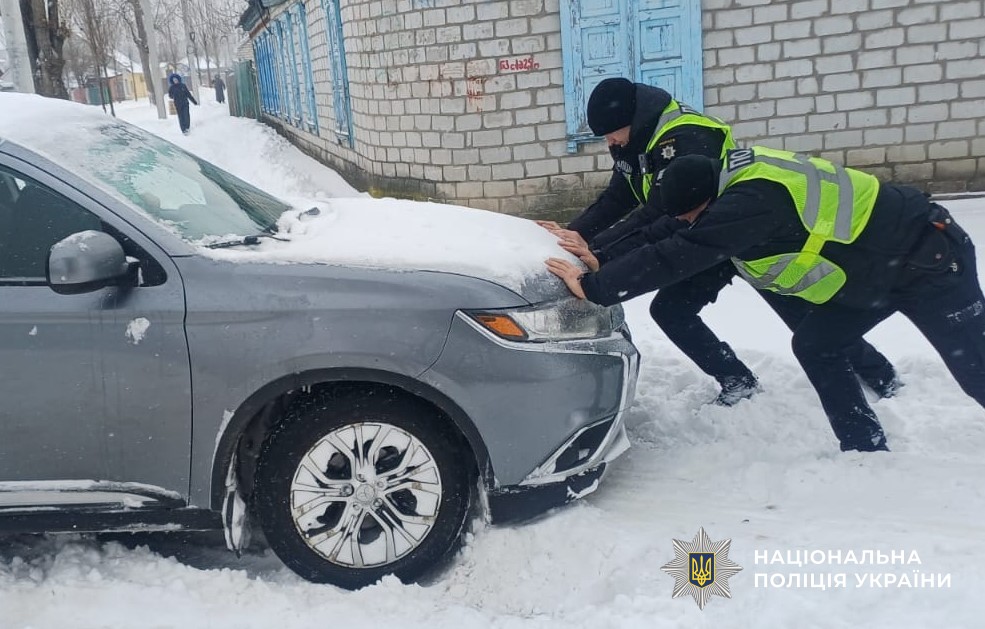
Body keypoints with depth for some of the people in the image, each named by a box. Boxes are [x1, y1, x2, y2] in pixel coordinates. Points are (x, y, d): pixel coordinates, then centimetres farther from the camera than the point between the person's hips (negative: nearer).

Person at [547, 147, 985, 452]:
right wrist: (600, 260, -5)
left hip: (926, 255, -9)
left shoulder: (751, 200, -34)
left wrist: (593, 287, -36)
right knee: (814, 346, 5)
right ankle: (866, 448, 12)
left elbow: (679, 256, -39)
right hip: (874, 264, 9)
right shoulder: (735, 178, -4)